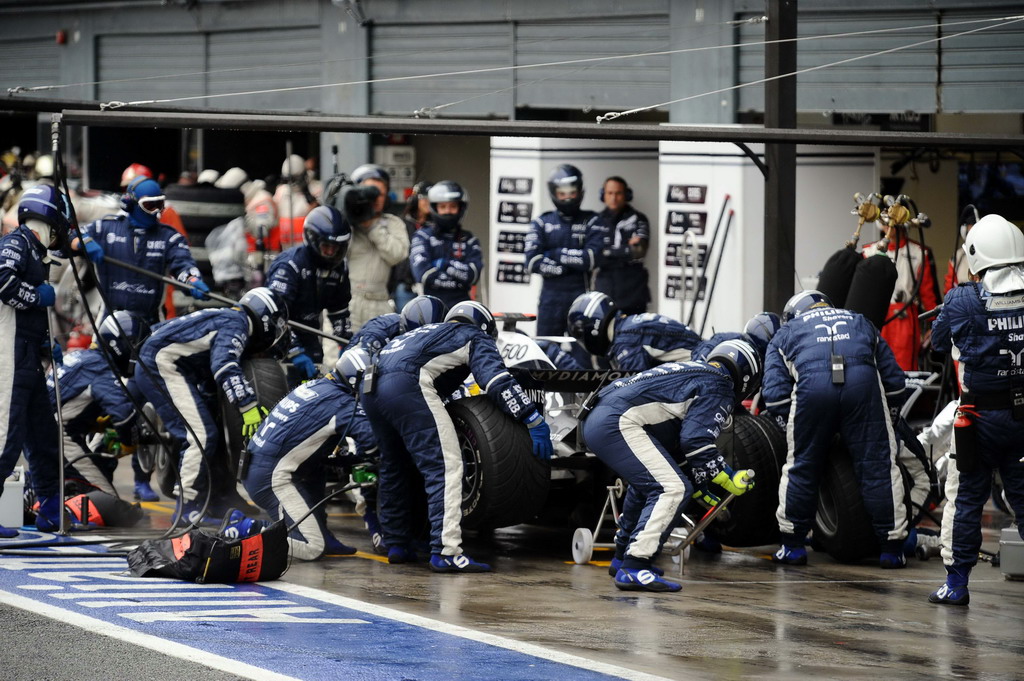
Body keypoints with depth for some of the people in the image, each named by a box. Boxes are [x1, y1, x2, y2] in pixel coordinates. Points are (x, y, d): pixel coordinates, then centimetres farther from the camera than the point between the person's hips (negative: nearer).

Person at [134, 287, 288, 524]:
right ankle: (189, 510, -16)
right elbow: (224, 365, -27)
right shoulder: (236, 323, -9)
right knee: (201, 435, -16)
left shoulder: (226, 318, 22)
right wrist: (249, 406, -32)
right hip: (163, 365, -11)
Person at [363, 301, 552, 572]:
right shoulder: (475, 338, 18)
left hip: (371, 385, 8)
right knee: (445, 466, -9)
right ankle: (446, 552, -20)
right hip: (408, 384, -8)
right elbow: (497, 379, 0)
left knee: (394, 466, 24)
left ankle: (396, 545, 30)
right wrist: (534, 421, -4)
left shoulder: (429, 333, 38)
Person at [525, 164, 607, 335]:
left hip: (581, 295, -2)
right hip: (551, 295, 2)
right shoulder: (541, 223, 9)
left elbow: (591, 259, -10)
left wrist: (555, 254, -5)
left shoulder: (592, 222, 4)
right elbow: (533, 262, -4)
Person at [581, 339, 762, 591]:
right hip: (619, 424, -10)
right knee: (671, 489, -15)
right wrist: (729, 481, -2)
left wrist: (702, 489, 35)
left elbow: (675, 447, 33)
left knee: (649, 483, 31)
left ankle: (622, 558, 39)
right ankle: (633, 568, -24)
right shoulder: (719, 386, 1)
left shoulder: (693, 374, 30)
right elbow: (697, 442, -12)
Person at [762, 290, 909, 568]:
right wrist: (886, 414, 43)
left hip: (811, 384, -1)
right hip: (863, 379, 1)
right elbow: (894, 379, 32)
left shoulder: (785, 333, 30)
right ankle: (892, 550, 10)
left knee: (801, 465, 15)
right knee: (879, 464, 8)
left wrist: (791, 425, 28)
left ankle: (793, 546, 20)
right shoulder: (860, 322, 37)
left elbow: (774, 394, 17)